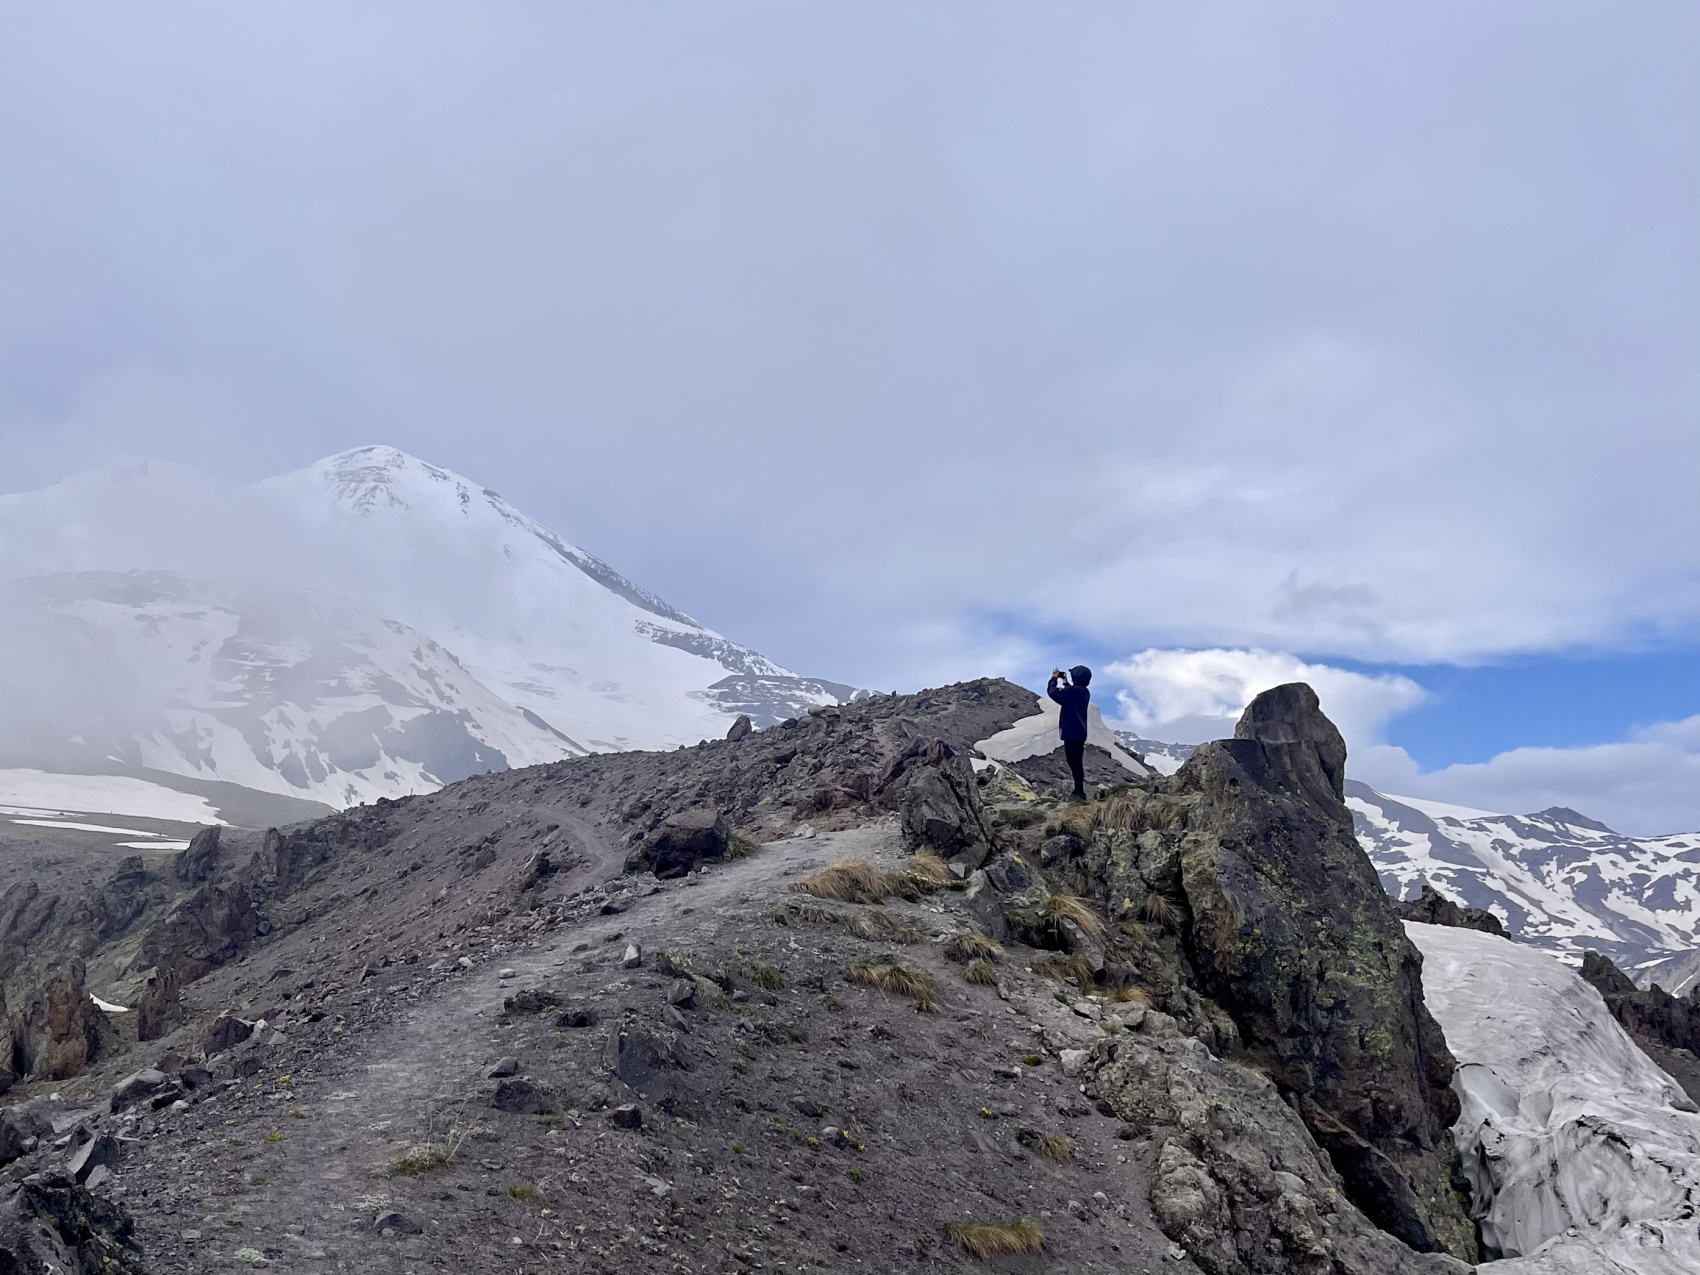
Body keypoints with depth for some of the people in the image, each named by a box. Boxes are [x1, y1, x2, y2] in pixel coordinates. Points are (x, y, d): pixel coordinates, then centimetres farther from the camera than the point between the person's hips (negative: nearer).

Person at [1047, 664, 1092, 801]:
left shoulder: (1072, 691, -19)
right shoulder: (1084, 692, 10)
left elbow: (1053, 692, -17)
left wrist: (1054, 679, -2)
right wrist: (1065, 683, 22)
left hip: (1071, 733, -9)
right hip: (1080, 732, 9)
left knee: (1073, 762, -6)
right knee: (1077, 762, 14)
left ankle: (1079, 792, -6)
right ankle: (1079, 791, 19)